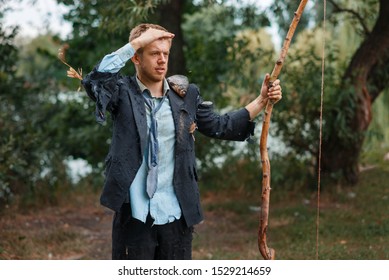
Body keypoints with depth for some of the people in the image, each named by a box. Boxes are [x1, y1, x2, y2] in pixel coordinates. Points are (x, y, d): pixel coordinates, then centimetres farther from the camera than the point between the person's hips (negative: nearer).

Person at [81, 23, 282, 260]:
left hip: (176, 215, 3)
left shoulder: (186, 95, 5)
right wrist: (136, 43, -22)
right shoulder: (124, 93, -4)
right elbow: (94, 81, -23)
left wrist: (262, 101, 1)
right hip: (134, 215, -3)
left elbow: (221, 126, 10)